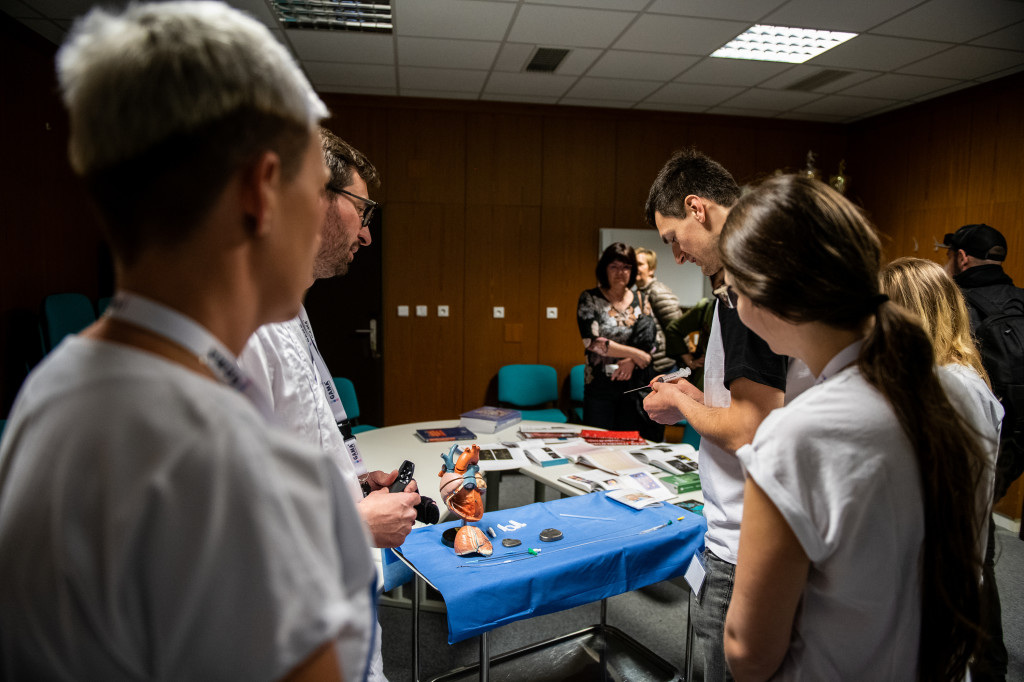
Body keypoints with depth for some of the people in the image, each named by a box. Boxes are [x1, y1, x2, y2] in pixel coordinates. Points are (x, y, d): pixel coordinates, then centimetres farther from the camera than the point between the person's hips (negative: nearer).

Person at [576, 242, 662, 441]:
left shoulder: (641, 300, 8)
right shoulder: (589, 299, -2)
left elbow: (652, 340, 3)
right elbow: (592, 341, -13)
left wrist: (632, 361, -16)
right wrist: (634, 353, -13)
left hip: (633, 383, 3)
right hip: (600, 385, -2)